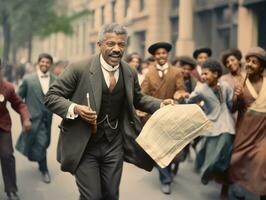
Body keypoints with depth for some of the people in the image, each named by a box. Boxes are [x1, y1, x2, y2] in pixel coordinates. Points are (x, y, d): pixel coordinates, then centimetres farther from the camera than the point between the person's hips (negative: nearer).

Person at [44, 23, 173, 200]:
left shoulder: (130, 73, 2)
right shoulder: (79, 69, -13)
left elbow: (137, 99, 20)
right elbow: (51, 97, -8)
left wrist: (160, 104, 3)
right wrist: (75, 108, -25)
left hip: (114, 145, 4)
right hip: (84, 146, -4)